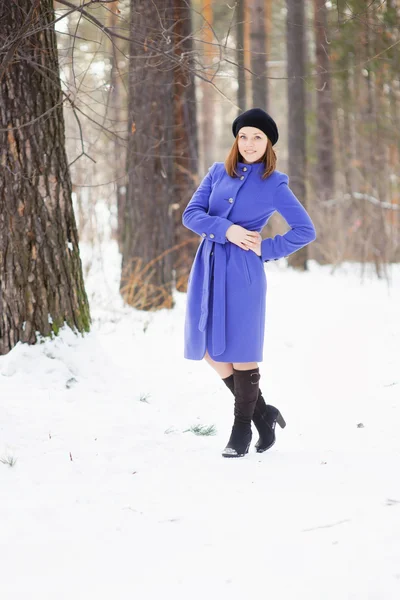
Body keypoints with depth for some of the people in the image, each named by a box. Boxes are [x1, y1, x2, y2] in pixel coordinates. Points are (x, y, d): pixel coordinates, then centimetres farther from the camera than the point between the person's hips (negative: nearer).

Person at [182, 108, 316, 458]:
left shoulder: (274, 185, -2)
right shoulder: (218, 173, 9)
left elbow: (306, 231, 0)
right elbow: (191, 214, 0)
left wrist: (266, 249, -5)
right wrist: (225, 229, -15)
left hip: (242, 274, -5)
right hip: (208, 268, 5)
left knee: (239, 350, -1)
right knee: (210, 350, 7)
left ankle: (242, 429, 13)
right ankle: (263, 414, 22)